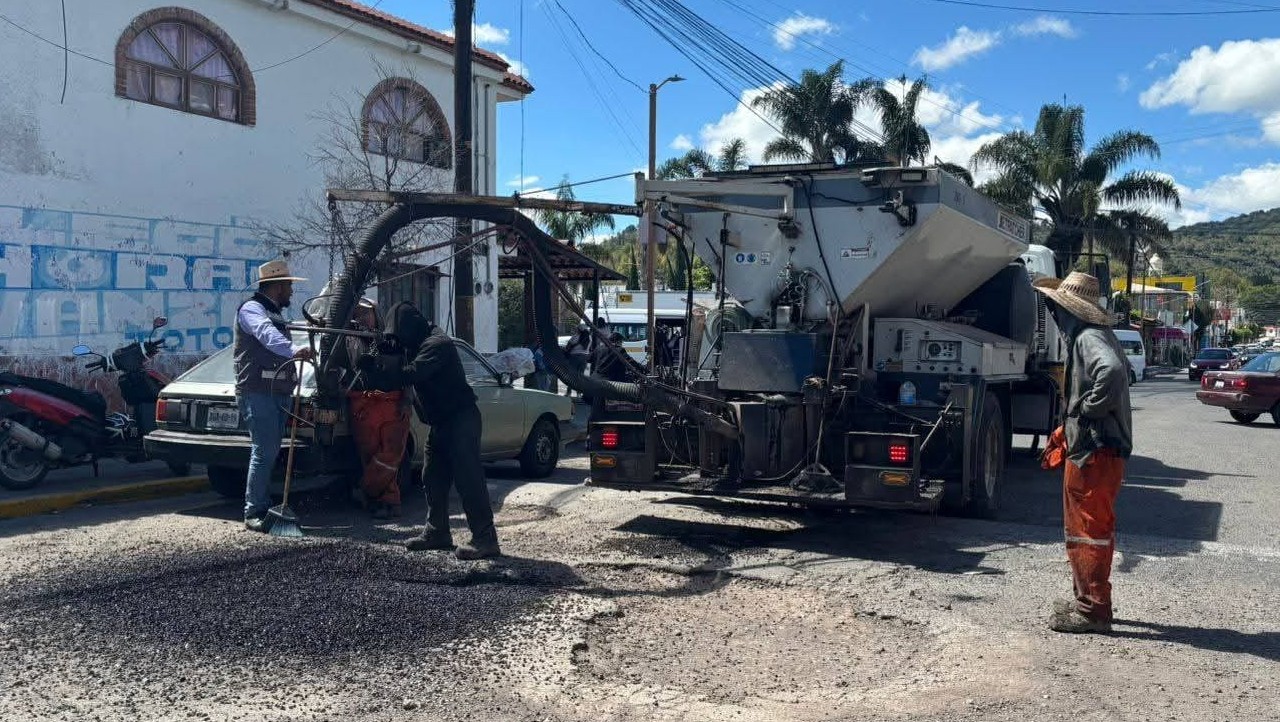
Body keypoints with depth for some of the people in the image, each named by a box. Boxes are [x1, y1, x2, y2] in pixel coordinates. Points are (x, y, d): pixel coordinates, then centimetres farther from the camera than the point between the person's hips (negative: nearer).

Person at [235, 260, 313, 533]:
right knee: (263, 452, -13)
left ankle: (263, 508, 16)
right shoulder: (252, 308, -7)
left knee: (270, 453, 11)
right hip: (257, 392, -9)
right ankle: (254, 513, -11)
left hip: (279, 393, 10)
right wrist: (294, 350, -47)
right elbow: (266, 335, -29)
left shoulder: (277, 316, 24)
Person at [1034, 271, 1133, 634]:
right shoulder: (1088, 335, 15)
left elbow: (1112, 370, -40)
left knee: (1089, 529, -3)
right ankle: (1088, 600, 30)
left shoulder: (1089, 338, -18)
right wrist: (1066, 431, 20)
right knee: (1084, 527, 19)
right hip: (1091, 446, 11)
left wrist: (1090, 408, -24)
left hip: (1094, 451, -11)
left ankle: (1093, 609, 4)